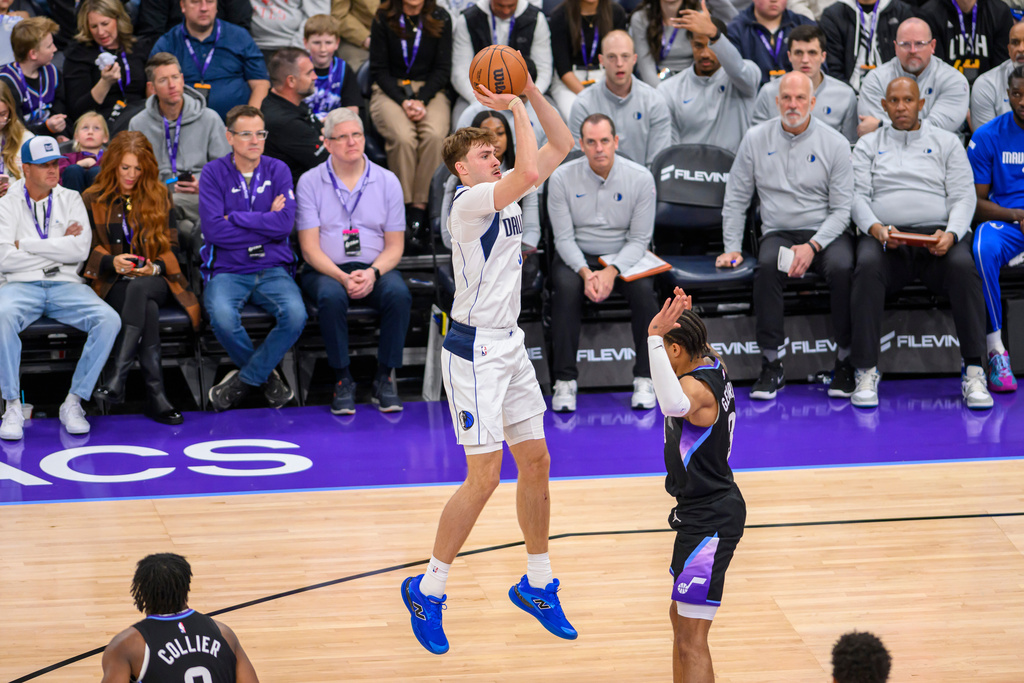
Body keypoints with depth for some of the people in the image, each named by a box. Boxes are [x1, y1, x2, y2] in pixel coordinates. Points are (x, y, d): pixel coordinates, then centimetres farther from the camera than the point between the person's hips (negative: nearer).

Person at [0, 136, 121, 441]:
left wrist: (26, 245, -6)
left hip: (65, 284, 2)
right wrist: (58, 248, -3)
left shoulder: (71, 200, 12)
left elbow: (81, 249, -4)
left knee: (109, 320, -26)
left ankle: (73, 403, -19)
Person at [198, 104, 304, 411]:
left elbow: (284, 224, -8)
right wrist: (265, 221, -7)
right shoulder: (214, 173, 1)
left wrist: (234, 217, -9)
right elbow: (213, 230, -12)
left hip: (273, 269, 2)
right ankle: (267, 377, -4)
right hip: (227, 269, -1)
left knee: (295, 315, -30)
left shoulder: (278, 170, 7)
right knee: (223, 318, -34)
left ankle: (245, 379, -8)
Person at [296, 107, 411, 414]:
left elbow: (395, 246, 5)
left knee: (399, 294, -31)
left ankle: (384, 378, -19)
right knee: (331, 296, -36)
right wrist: (342, 277, -19)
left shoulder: (387, 181, 7)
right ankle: (342, 379, -22)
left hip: (375, 269, 2)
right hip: (326, 270, -2)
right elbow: (310, 248, -3)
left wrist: (372, 273, -15)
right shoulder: (310, 182, 2)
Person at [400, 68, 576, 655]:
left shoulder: (507, 196, 9)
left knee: (536, 463, 11)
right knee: (485, 477, -9)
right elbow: (531, 171, -31)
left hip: (510, 344, 9)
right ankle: (428, 590, 3)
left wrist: (532, 91, 0)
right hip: (475, 349, -9)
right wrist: (515, 108, -21)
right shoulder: (471, 202, -16)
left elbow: (561, 146, 12)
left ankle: (537, 585, 24)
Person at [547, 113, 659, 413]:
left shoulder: (640, 178, -8)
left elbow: (640, 239, -7)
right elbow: (564, 237, -7)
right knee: (567, 287, -32)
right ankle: (564, 381, -25)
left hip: (624, 256, 0)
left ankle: (644, 378, -17)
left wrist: (612, 271, -23)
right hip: (576, 256, 0)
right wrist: (585, 272, -24)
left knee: (643, 289, -30)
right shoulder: (562, 178, -8)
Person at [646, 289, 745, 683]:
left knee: (692, 641, -12)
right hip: (703, 514, 11)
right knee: (680, 618, 24)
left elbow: (675, 404, -50)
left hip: (710, 522, -11)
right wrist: (681, 319, 11)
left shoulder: (697, 387, -25)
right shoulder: (711, 366, 5)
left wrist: (655, 337, -46)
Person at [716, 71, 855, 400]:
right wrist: (732, 248, 2)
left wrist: (813, 246, -17)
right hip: (778, 231, 1)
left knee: (842, 268, -34)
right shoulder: (756, 139, 7)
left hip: (825, 232, -1)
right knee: (767, 266, -33)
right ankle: (771, 364, -28)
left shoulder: (835, 143, 1)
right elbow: (735, 199, 12)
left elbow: (842, 208, -2)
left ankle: (845, 361, -20)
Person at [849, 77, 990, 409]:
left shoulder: (947, 142, 18)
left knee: (962, 266, -34)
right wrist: (875, 227, -14)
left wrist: (951, 234, -13)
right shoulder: (868, 145, 20)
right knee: (868, 266, -36)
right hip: (885, 235, 0)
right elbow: (858, 195, 8)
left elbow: (963, 196, 8)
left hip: (937, 234, 0)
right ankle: (866, 372, -32)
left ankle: (974, 373, -32)